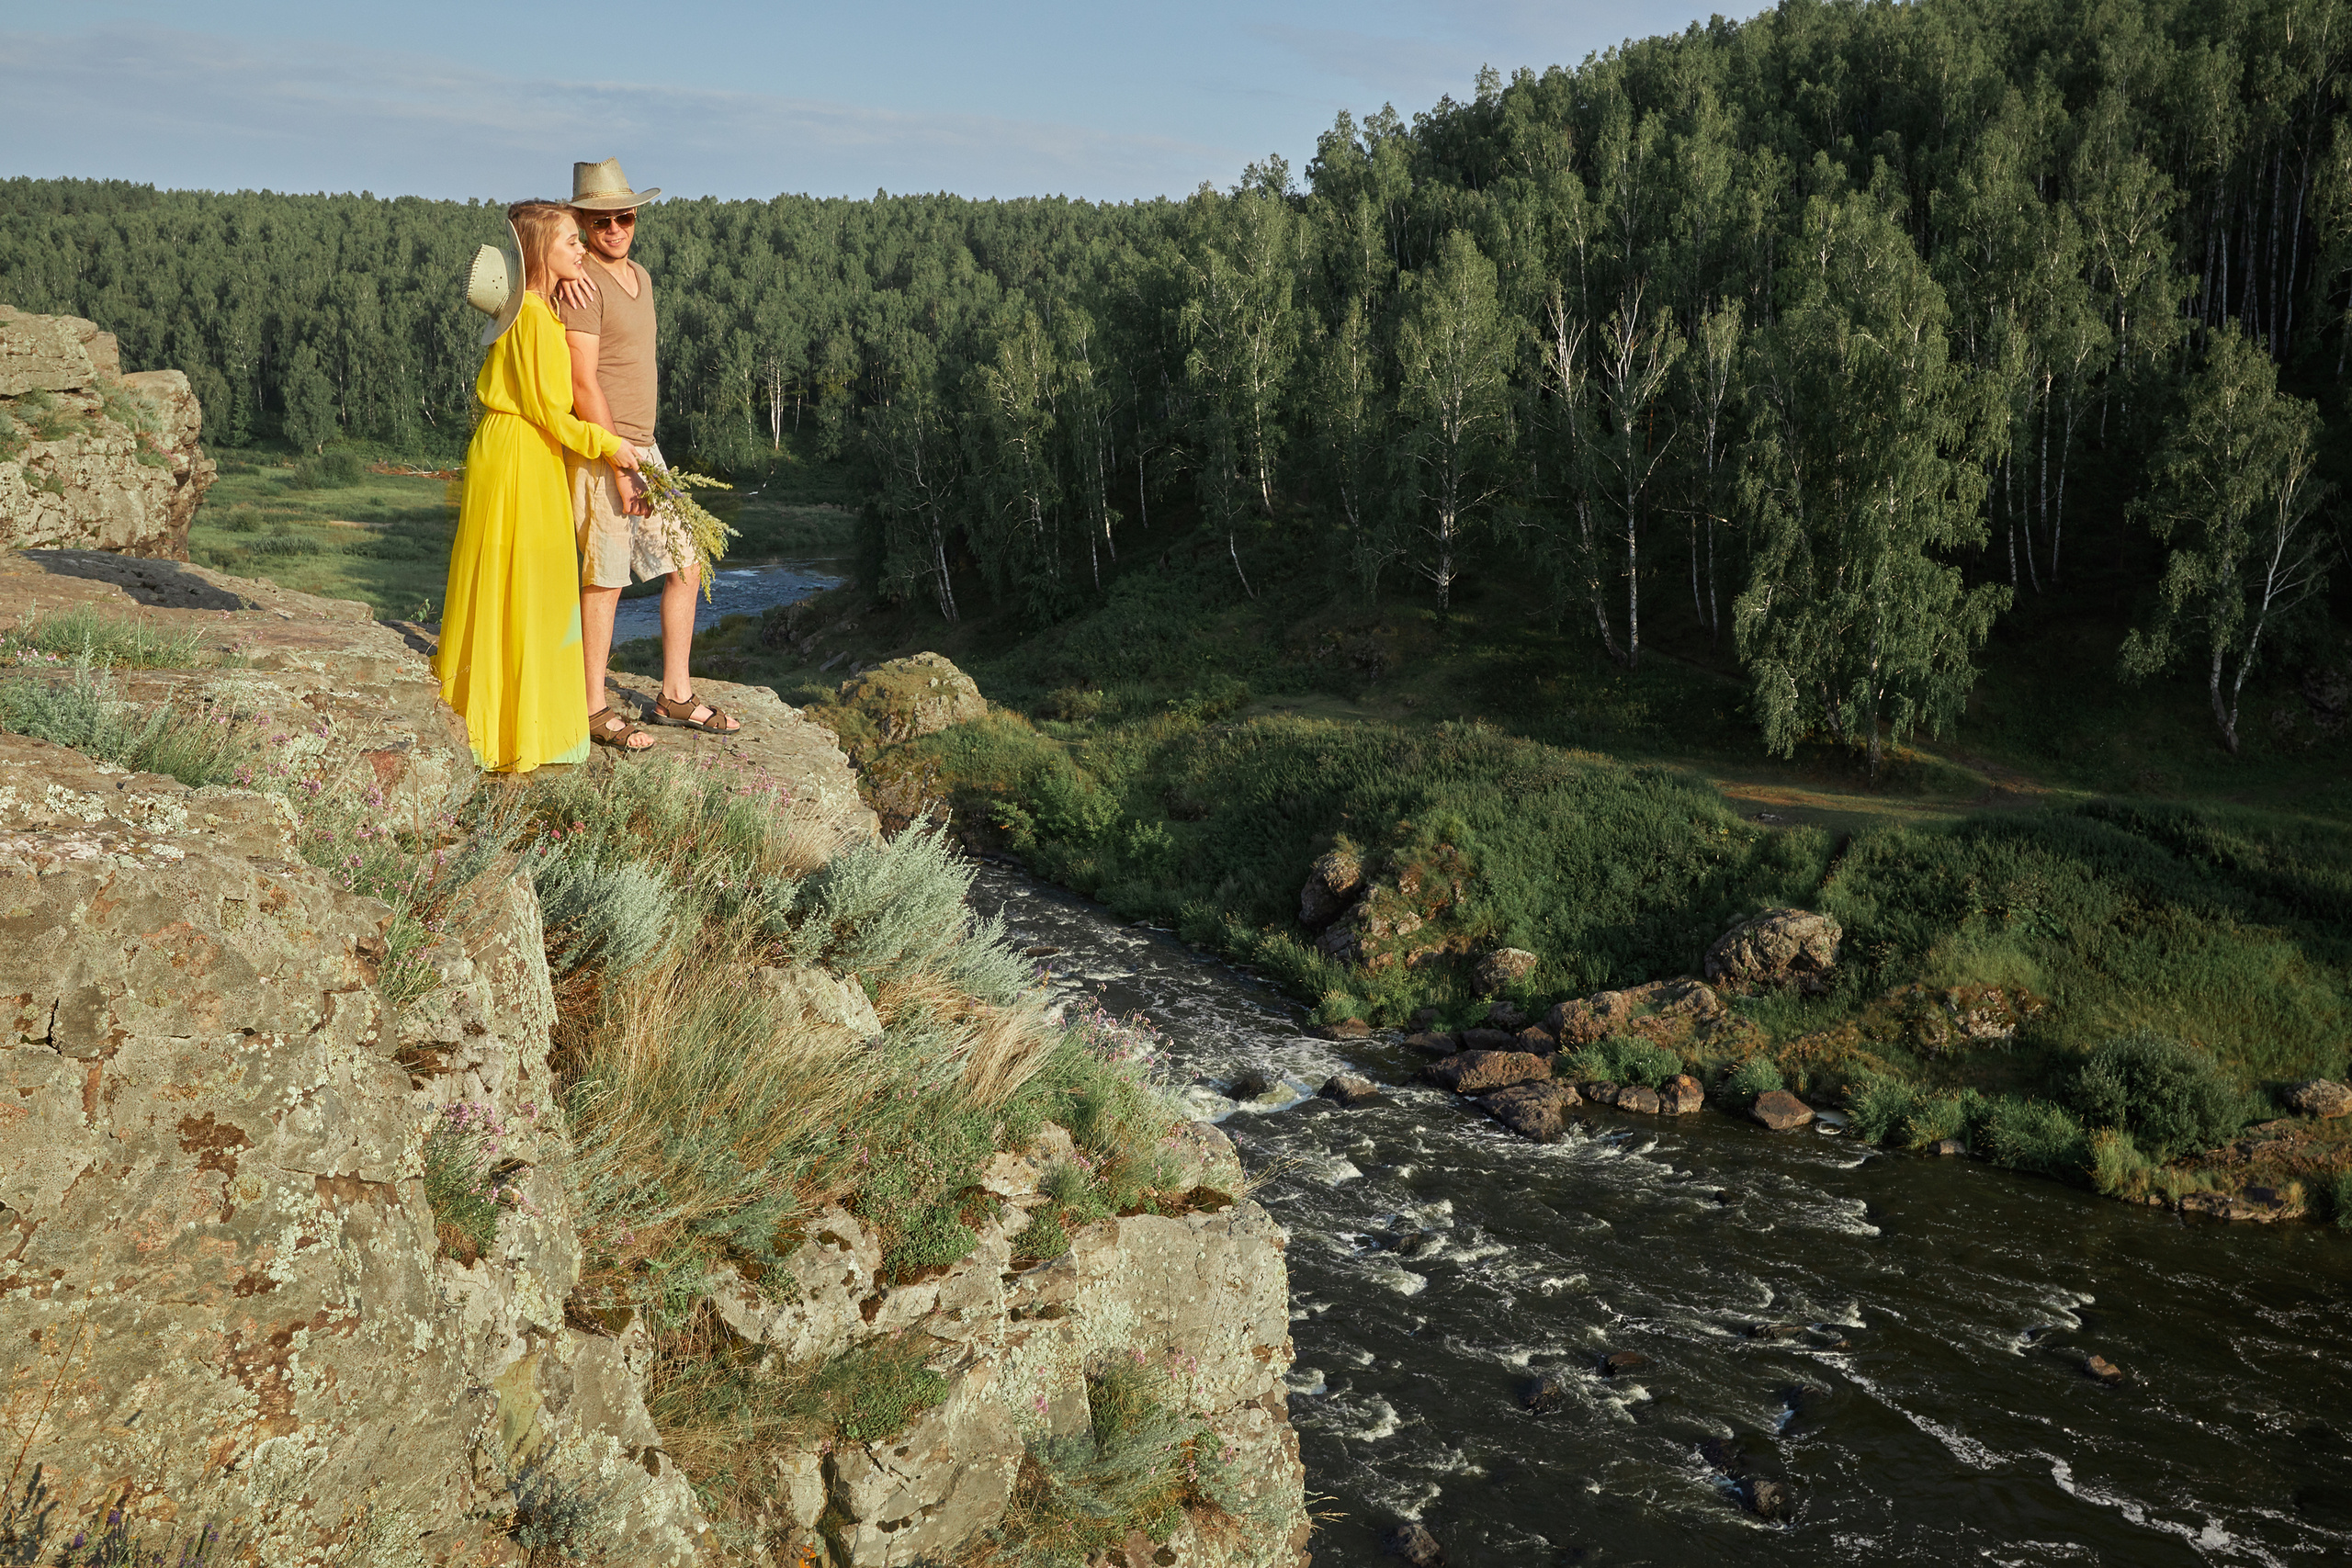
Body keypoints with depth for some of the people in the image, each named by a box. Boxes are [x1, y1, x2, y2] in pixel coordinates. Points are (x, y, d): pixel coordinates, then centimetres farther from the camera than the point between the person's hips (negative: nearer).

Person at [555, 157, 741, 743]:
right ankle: (595, 709, 9)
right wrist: (620, 468, -20)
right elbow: (584, 384, -19)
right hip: (599, 452, -9)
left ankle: (675, 696, 18)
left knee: (685, 565, 10)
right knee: (605, 578, -2)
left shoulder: (640, 277, 14)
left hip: (643, 447, 9)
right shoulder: (584, 285, -15)